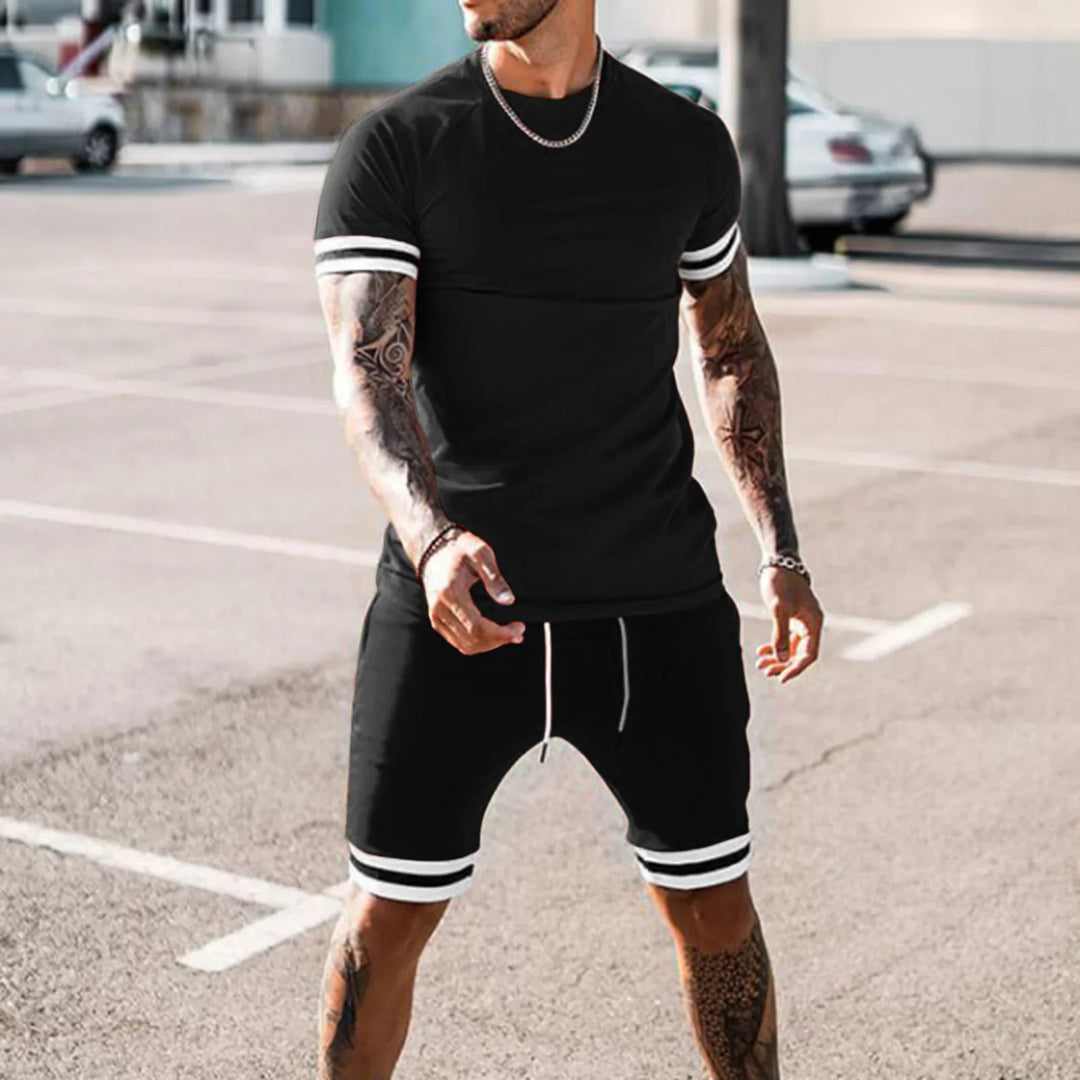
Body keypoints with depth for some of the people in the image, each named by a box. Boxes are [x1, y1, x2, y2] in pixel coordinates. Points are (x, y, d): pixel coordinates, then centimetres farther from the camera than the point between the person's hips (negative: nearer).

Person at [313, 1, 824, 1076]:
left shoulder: (687, 144, 5)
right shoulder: (392, 147, -5)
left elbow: (731, 348, 17)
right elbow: (366, 373, -16)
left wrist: (780, 552, 9)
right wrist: (432, 539, -35)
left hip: (661, 603, 2)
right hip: (457, 599, -2)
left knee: (714, 902, 9)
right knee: (389, 913, 5)